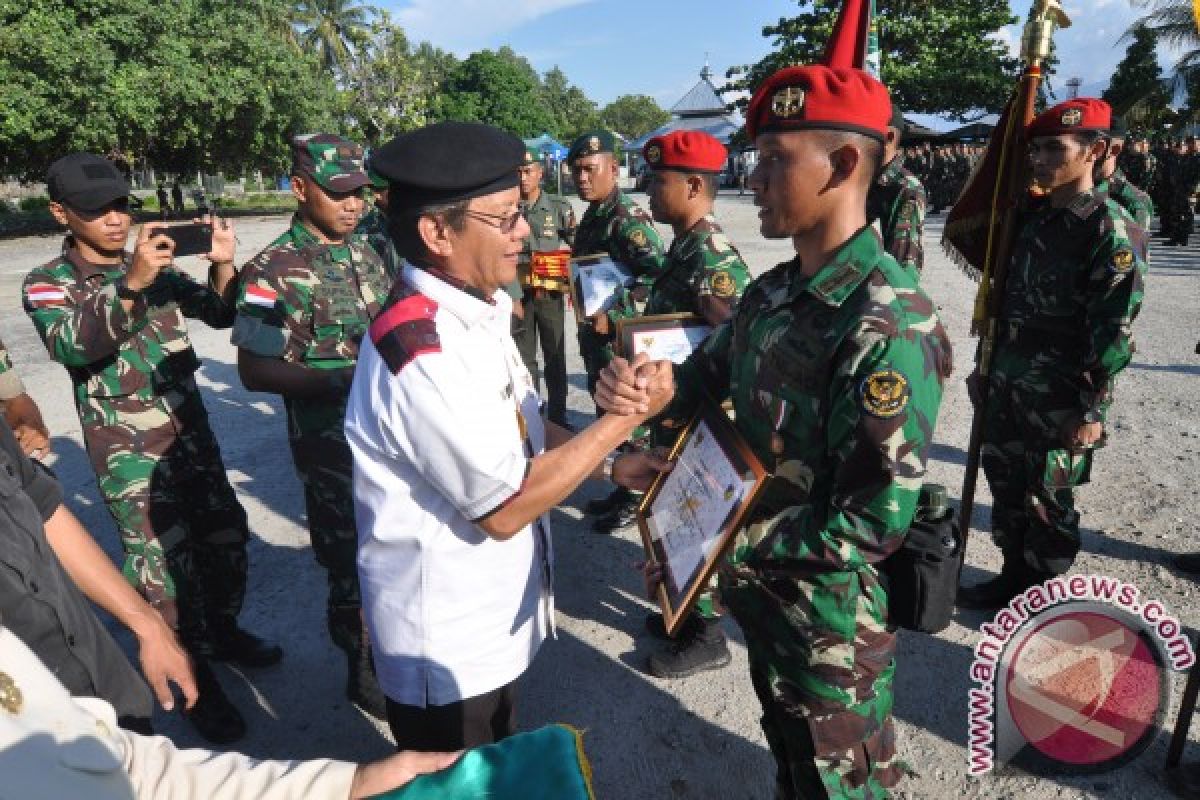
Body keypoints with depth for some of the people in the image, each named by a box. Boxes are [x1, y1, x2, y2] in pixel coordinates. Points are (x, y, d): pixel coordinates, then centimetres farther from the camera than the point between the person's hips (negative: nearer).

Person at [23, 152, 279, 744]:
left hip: (191, 430, 5)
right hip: (127, 450, -5)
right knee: (163, 563, -6)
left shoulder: (156, 267, 7)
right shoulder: (48, 283, -6)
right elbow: (70, 344, -26)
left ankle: (222, 632, 35)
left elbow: (220, 314, -1)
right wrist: (131, 285, -42)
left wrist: (223, 266, -21)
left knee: (225, 534, 12)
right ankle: (194, 681, 10)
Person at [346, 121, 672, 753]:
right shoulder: (419, 353, -31)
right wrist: (627, 414, -23)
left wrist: (611, 463, -2)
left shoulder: (475, 310, 0)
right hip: (446, 651, -8)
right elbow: (506, 507, -27)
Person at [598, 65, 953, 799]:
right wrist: (641, 384, -16)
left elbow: (872, 524, -28)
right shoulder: (771, 292, -1)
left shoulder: (893, 328, -28)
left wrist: (728, 540, -22)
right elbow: (705, 378, 7)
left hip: (831, 615, -7)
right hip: (759, 590, 7)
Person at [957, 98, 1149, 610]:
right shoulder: (1033, 216, 9)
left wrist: (1089, 411, -17)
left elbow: (1114, 332, -16)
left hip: (1061, 399, -7)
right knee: (1006, 487, 16)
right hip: (1008, 385, 7)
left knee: (1047, 502, 6)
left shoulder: (1112, 230, -13)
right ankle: (1013, 577, 34)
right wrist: (986, 368, 15)